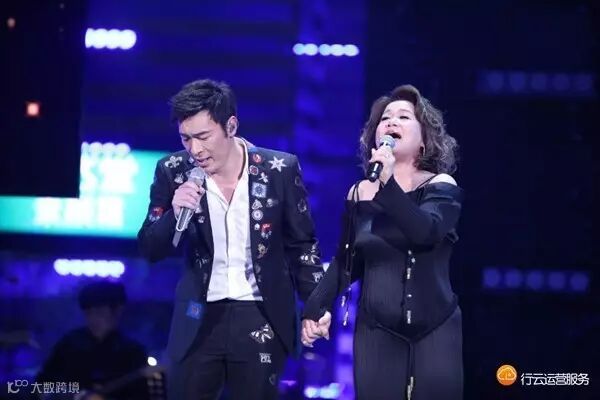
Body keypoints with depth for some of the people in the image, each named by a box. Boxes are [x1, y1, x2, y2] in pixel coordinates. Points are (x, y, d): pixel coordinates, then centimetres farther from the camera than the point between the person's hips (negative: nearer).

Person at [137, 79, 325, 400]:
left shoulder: (280, 170, -7)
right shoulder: (174, 171, -4)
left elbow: (302, 244, 4)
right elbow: (150, 250, 0)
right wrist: (174, 213, -19)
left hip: (261, 319, -1)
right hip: (198, 320, 1)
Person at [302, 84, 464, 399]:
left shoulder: (440, 186, -2)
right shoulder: (360, 193, 8)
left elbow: (426, 232, -22)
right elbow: (347, 261, 15)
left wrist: (389, 184, -30)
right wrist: (315, 307, 5)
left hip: (433, 330, -2)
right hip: (376, 331, 2)